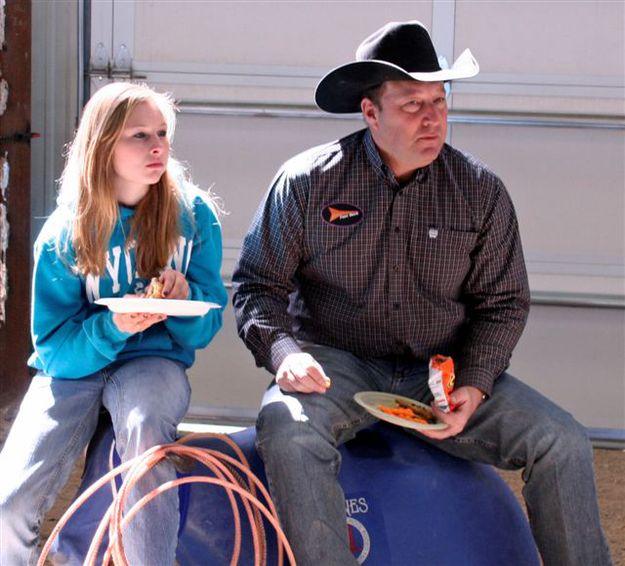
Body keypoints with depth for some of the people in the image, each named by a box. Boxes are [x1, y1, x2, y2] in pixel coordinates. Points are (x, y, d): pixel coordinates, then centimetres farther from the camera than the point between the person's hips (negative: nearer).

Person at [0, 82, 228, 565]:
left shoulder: (194, 214, -4)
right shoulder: (64, 233, -8)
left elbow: (203, 329, 1)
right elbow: (55, 349, -9)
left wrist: (185, 298, -21)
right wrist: (113, 328, -28)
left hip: (153, 360, 0)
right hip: (74, 366, 0)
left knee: (145, 428, -38)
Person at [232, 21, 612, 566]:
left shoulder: (481, 190, 2)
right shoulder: (308, 182, -3)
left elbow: (503, 302, 7)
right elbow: (259, 283, 2)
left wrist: (474, 387, -10)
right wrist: (282, 351, -18)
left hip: (442, 372, 2)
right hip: (337, 365, -2)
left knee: (564, 443, -17)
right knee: (286, 430, -35)